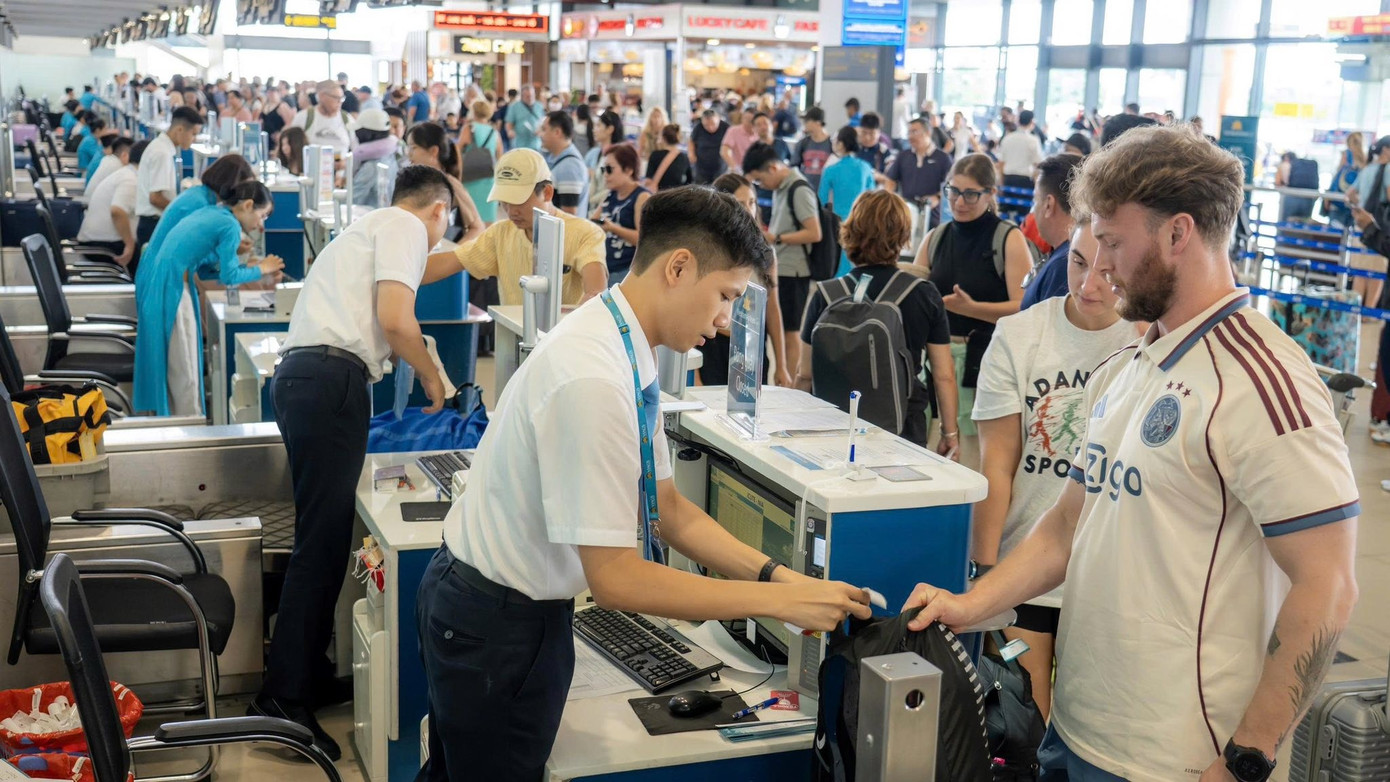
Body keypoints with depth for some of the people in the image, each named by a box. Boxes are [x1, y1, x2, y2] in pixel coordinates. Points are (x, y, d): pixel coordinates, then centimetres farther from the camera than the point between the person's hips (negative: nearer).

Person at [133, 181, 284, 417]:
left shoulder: (211, 212, 15)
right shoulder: (230, 225, -11)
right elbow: (228, 277, -11)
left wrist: (245, 266, 15)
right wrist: (260, 270, 3)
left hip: (155, 281, 9)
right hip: (170, 289, -9)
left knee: (164, 362, 17)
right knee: (184, 370, -2)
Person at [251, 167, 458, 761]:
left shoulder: (368, 226, 29)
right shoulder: (406, 226, 1)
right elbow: (394, 318, -13)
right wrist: (431, 376, 2)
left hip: (299, 375, 10)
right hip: (332, 381, -10)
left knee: (324, 539, 13)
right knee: (321, 543, -9)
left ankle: (309, 676, 20)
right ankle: (283, 700, -8)